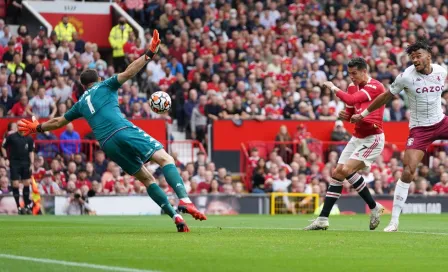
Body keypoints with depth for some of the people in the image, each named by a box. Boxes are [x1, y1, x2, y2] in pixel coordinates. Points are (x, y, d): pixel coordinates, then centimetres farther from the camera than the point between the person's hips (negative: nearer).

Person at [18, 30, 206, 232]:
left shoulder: (81, 103, 29)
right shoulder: (105, 86, 18)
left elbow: (58, 122, 41)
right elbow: (129, 72, 1)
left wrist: (38, 128, 57)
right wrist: (149, 54, 0)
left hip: (107, 144, 5)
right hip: (124, 132, -5)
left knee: (146, 178, 12)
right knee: (165, 159, -11)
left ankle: (175, 216, -2)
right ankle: (184, 200, -36)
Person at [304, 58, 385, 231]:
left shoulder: (376, 87, -14)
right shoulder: (353, 86, 11)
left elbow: (351, 100, -25)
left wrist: (334, 88, -10)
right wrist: (344, 115, -2)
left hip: (372, 138, -8)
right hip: (357, 137, 8)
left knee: (346, 170, -22)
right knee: (337, 174, -1)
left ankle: (374, 207, -7)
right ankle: (323, 219, -1)